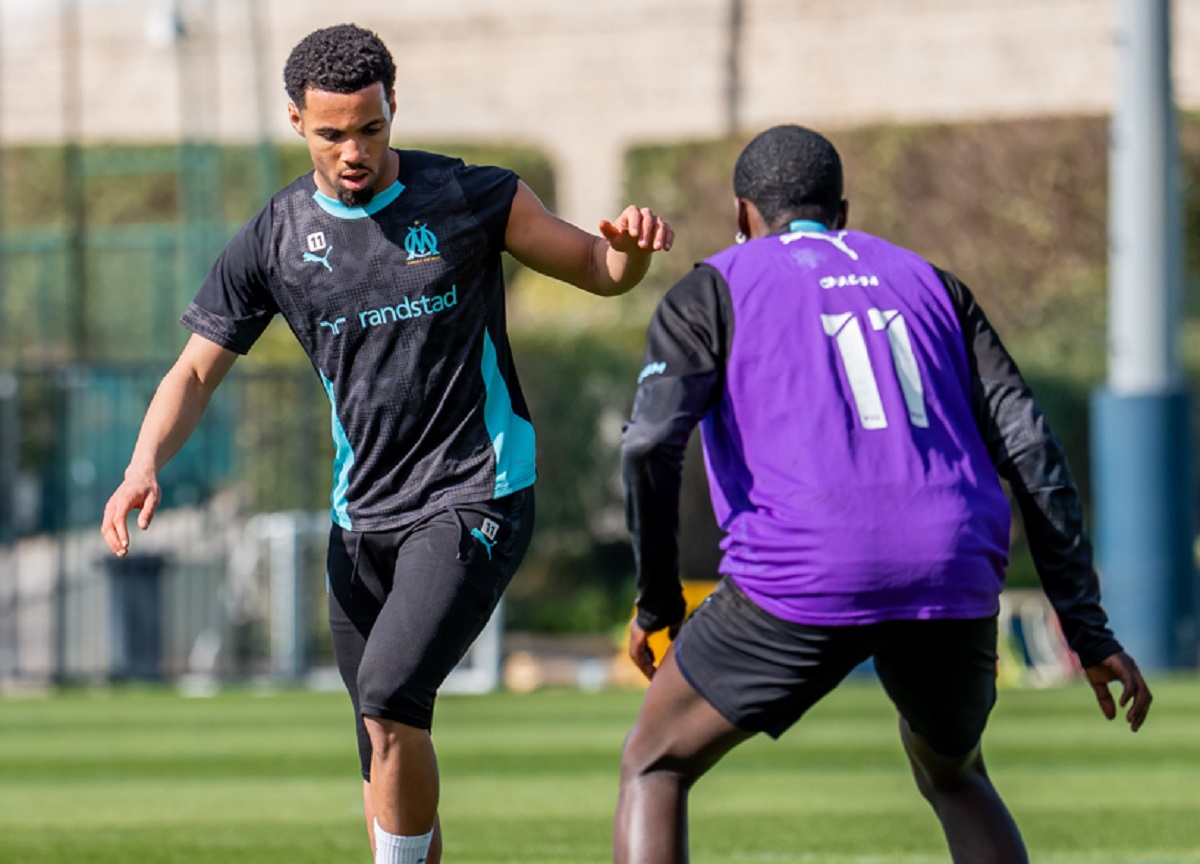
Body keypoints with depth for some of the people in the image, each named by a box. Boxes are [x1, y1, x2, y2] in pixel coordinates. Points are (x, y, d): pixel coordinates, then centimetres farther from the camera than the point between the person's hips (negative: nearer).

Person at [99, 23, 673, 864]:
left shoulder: (471, 199, -5)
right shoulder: (273, 241, 2)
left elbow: (600, 273, 4)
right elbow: (198, 370, 6)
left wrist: (630, 243, -21)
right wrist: (146, 465, -12)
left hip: (475, 500, -4)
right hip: (362, 516, 4)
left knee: (389, 698, -22)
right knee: (386, 745, 6)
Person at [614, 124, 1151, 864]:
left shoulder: (713, 290, 14)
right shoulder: (929, 284, 24)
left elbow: (651, 445, -3)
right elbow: (1031, 449, 14)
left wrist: (656, 600, 9)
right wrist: (1088, 630, 12)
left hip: (803, 578, -4)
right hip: (955, 578, 4)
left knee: (655, 767, 14)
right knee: (953, 775, 30)